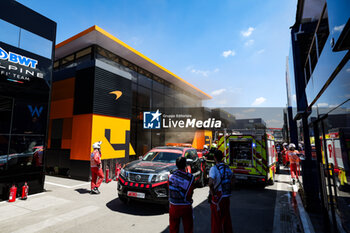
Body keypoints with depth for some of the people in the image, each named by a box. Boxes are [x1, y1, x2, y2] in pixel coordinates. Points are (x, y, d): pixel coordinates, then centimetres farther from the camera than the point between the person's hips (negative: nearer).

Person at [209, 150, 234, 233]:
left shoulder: (214, 169, -19)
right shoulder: (227, 168, 2)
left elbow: (210, 183, -33)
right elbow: (232, 181, 18)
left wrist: (212, 192, -17)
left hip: (217, 197, -6)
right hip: (226, 197, 6)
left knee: (216, 220, 9)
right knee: (226, 218, 22)